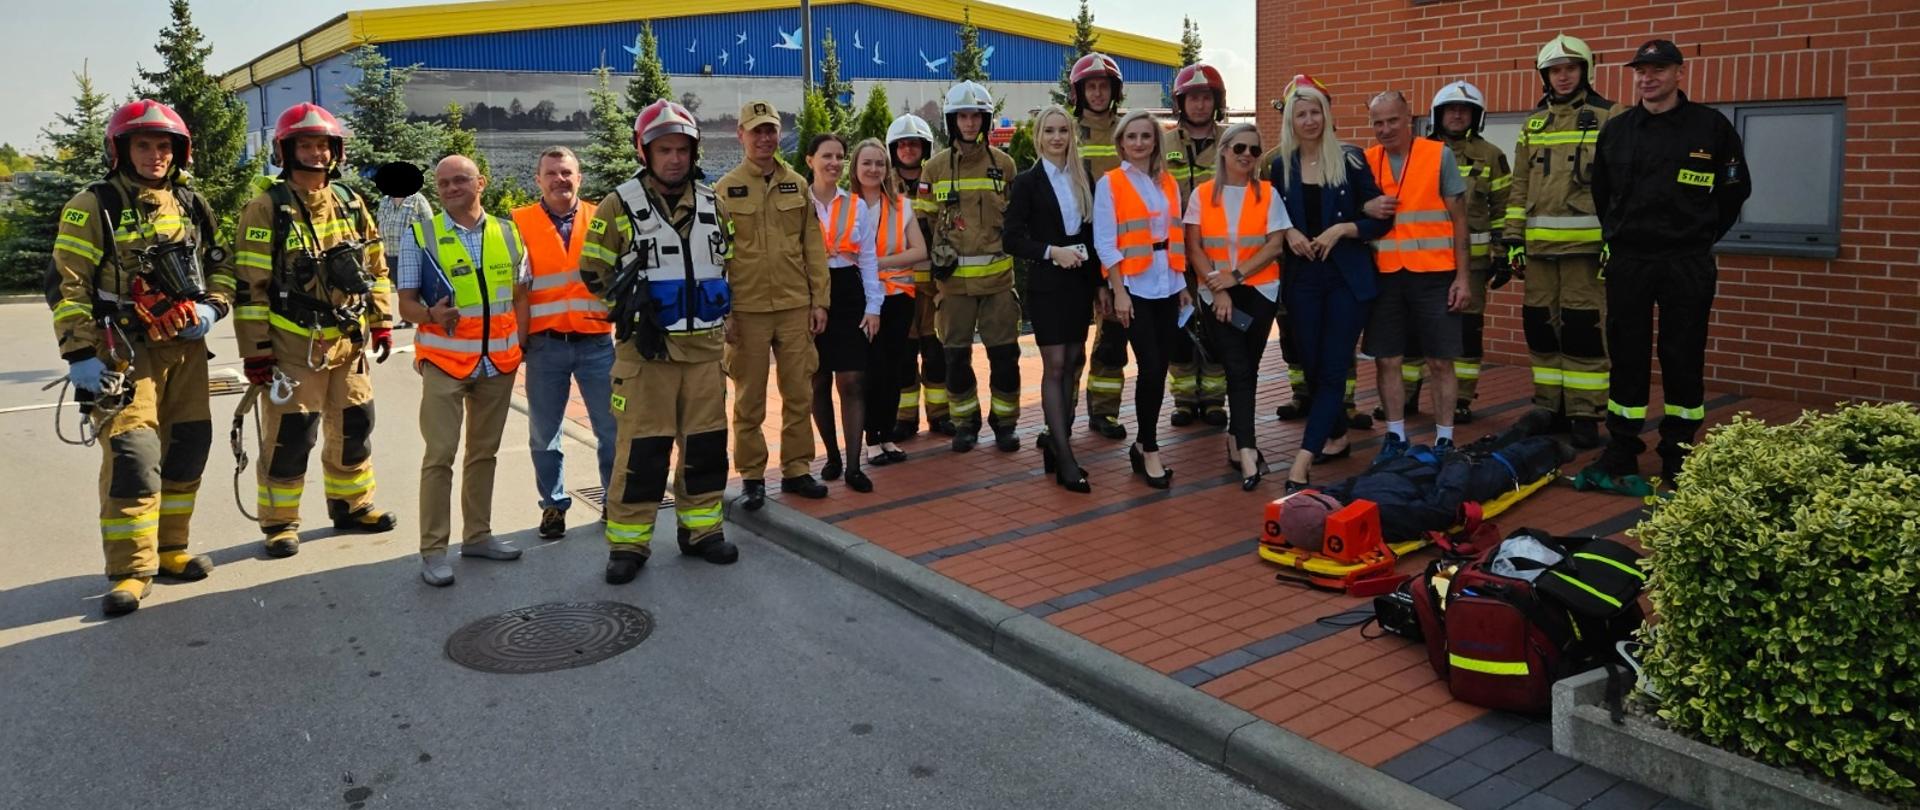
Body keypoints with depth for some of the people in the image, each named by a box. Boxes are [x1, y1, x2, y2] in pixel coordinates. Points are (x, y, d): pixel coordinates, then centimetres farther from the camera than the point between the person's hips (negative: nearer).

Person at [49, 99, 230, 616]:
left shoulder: (191, 206, 12)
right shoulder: (94, 207, -3)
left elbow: (221, 267, 20)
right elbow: (66, 286, -6)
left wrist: (211, 307, -1)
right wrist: (80, 356, -13)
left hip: (186, 350, 6)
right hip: (124, 354, -5)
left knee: (187, 451, 10)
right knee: (131, 457, -10)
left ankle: (170, 550, 24)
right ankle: (131, 570, -1)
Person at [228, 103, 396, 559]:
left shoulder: (350, 204, 9)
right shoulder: (267, 210, -8)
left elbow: (376, 267, 17)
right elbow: (249, 285, -9)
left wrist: (382, 323, 13)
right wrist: (256, 349, -12)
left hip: (349, 342, 5)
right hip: (294, 345, -5)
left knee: (354, 426, 13)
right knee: (290, 434, -1)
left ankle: (351, 505, 29)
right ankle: (279, 521, 13)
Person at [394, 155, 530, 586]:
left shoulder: (509, 234, 7)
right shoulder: (421, 236, -1)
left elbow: (520, 296, 13)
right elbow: (406, 302, -2)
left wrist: (520, 345, 3)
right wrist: (431, 315, -23)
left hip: (499, 361, 4)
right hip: (444, 361, -3)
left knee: (484, 452, 13)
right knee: (440, 456, -5)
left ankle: (478, 534, 25)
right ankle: (433, 550, 3)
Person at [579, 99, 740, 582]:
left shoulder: (712, 204, 9)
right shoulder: (621, 204, -4)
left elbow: (729, 264, 20)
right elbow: (593, 270, 1)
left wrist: (724, 315, 11)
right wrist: (632, 307, -3)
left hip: (705, 344, 4)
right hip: (646, 346, -4)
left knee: (706, 441, 9)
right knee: (642, 444, -2)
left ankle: (702, 528, 23)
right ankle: (629, 541, 8)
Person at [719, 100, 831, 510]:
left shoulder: (797, 184, 7)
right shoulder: (726, 189, -2)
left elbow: (813, 246, 8)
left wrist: (820, 300, 4)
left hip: (796, 306, 3)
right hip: (747, 309, -2)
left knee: (799, 393, 8)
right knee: (749, 399, 6)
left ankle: (796, 469, 21)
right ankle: (751, 476, 17)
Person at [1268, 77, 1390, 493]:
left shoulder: (1350, 160, -2)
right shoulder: (1281, 167, 6)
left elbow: (1379, 220, -1)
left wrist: (1341, 229, -17)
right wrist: (1288, 233, -7)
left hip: (1348, 277, -3)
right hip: (1302, 279, 3)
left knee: (1332, 369, -8)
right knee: (1311, 366, 8)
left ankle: (1302, 462, -14)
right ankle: (1337, 437, 31)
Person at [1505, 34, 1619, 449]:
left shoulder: (1607, 117, 1)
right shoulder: (1533, 123, 15)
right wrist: (1513, 238, 10)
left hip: (1586, 243, -5)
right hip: (1539, 244, 5)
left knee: (1584, 328, -4)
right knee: (1540, 326, 8)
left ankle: (1585, 415, 4)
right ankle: (1549, 407, 19)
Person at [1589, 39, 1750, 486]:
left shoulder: (1711, 126, -1)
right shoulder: (1615, 129, 7)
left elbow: (1736, 188, 8)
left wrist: (1702, 236, 6)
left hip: (1687, 265, -2)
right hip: (1627, 262, 2)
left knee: (1683, 361, 3)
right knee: (1626, 359, 6)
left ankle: (1678, 457, 13)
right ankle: (1622, 451, 16)